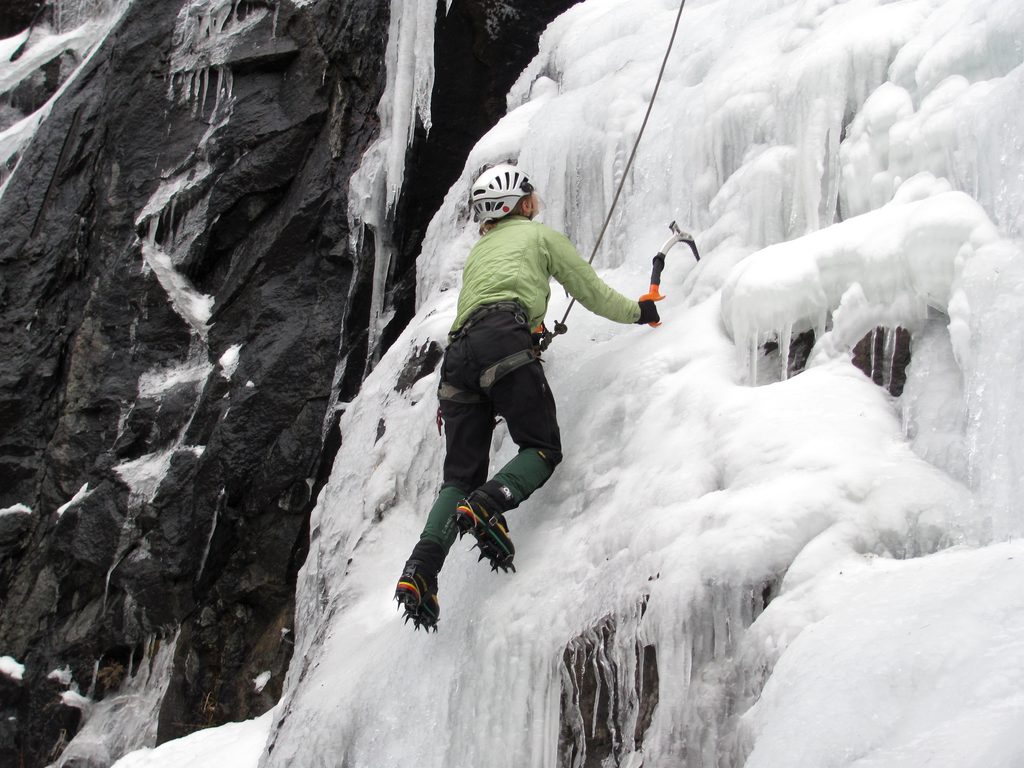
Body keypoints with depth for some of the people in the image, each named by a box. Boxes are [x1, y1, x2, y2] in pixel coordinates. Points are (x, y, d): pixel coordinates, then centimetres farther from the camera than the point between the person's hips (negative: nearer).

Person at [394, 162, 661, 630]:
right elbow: (592, 293, 22)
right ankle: (488, 504, -28)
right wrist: (638, 312, 39)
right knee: (543, 448, 3)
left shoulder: (479, 250, 38)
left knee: (461, 476, 3)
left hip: (459, 353, 6)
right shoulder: (539, 235, 21)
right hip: (505, 341, -5)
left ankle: (424, 564, -20)